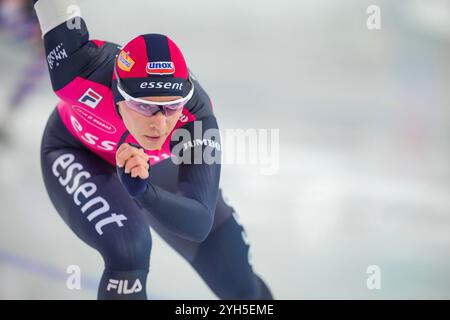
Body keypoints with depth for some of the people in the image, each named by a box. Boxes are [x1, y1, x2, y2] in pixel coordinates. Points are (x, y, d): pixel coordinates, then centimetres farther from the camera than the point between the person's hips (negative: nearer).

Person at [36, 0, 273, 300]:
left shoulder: (197, 116, -40)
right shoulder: (82, 70, -43)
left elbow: (200, 224, -45)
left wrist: (144, 191, -61)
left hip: (161, 163, 2)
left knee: (241, 286, 8)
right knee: (128, 249, -32)